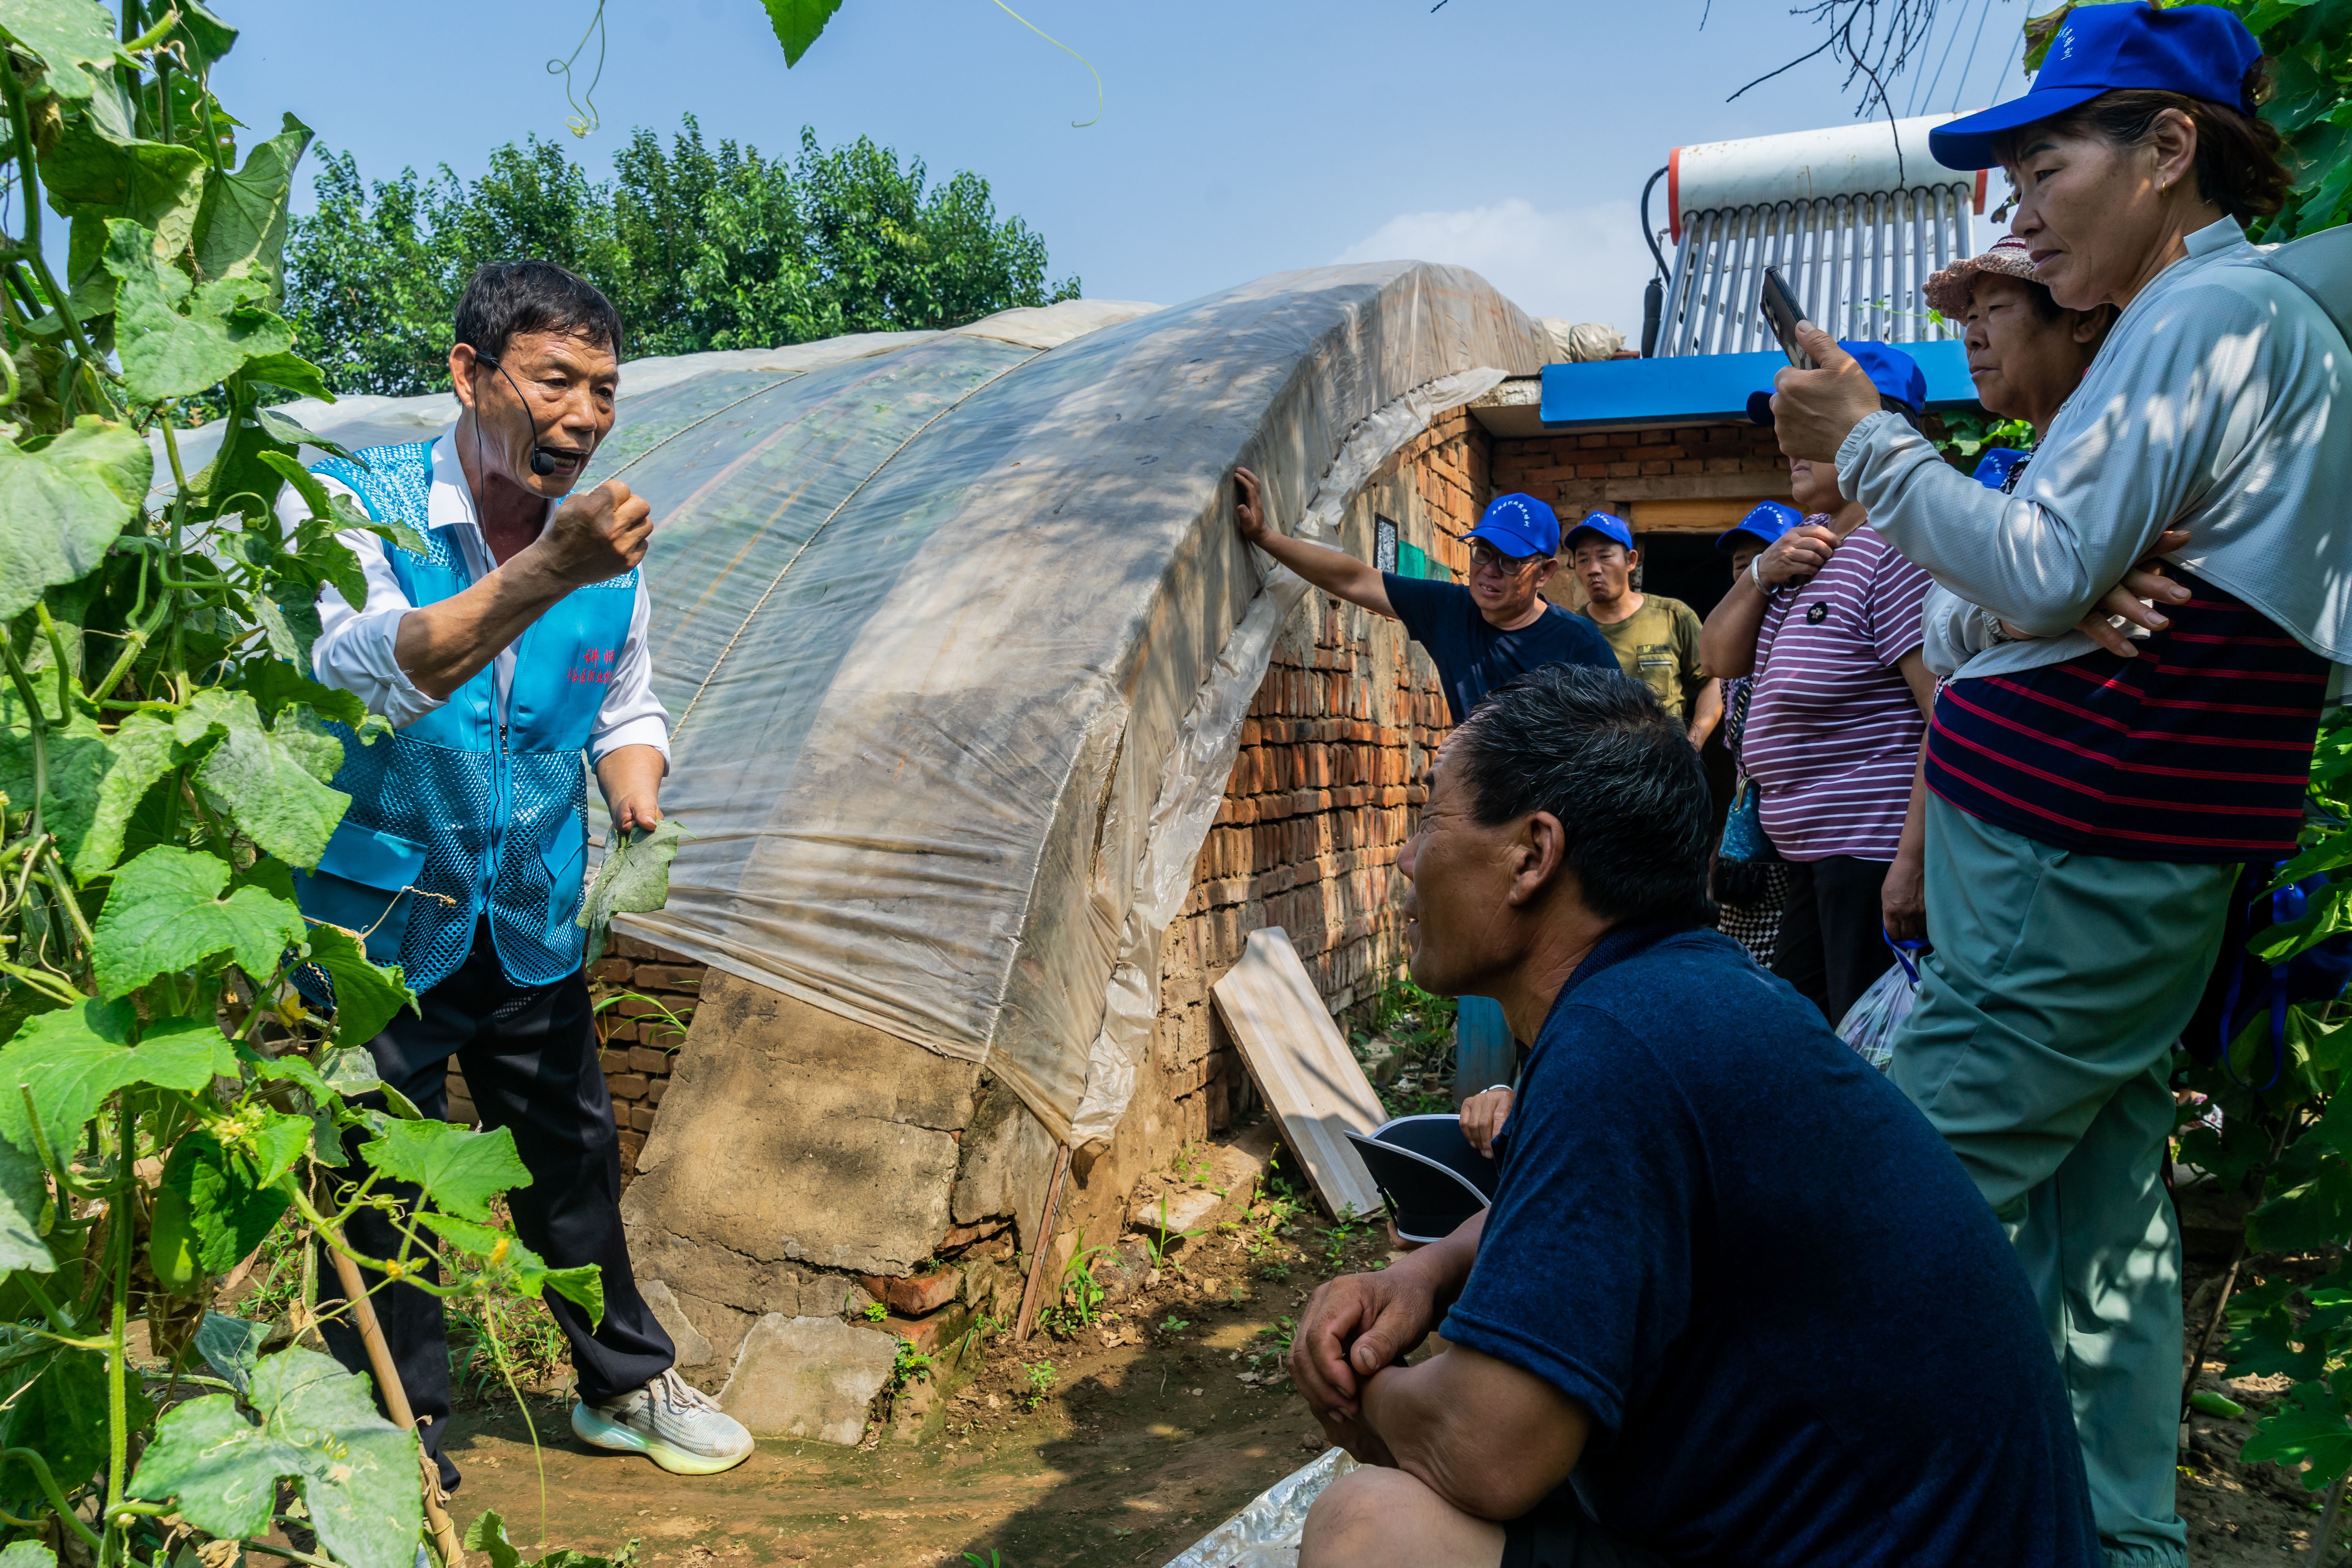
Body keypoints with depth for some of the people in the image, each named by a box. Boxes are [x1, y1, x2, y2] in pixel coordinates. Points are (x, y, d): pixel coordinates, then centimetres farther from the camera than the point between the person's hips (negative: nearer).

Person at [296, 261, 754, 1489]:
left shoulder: (606, 550, -2)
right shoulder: (353, 504, -17)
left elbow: (627, 712, 13)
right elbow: (362, 675, -36)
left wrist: (636, 791, -9)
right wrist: (548, 575, -47)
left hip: (533, 926, 4)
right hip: (374, 924, -4)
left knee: (571, 1158, 15)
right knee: (379, 1191, 6)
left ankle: (625, 1387, 34)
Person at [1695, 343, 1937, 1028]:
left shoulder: (1901, 545, -16)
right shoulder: (1812, 540, 15)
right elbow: (1721, 657, 16)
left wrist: (1914, 860, -27)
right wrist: (1762, 573, -3)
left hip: (1877, 854, -10)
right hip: (1814, 854, 10)